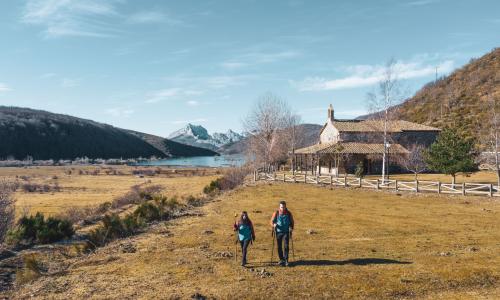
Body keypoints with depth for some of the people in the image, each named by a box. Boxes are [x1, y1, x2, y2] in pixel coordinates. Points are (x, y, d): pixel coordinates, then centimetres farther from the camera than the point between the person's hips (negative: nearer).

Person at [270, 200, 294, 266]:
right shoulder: (276, 213, -2)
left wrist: (291, 228, -7)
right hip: (278, 232, 0)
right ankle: (281, 260, 18)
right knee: (279, 247, 4)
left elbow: (292, 222, 10)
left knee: (286, 246, -7)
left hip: (286, 232, 0)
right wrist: (274, 224, -20)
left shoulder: (288, 213, 1)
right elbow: (272, 221, 2)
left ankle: (286, 260, 2)